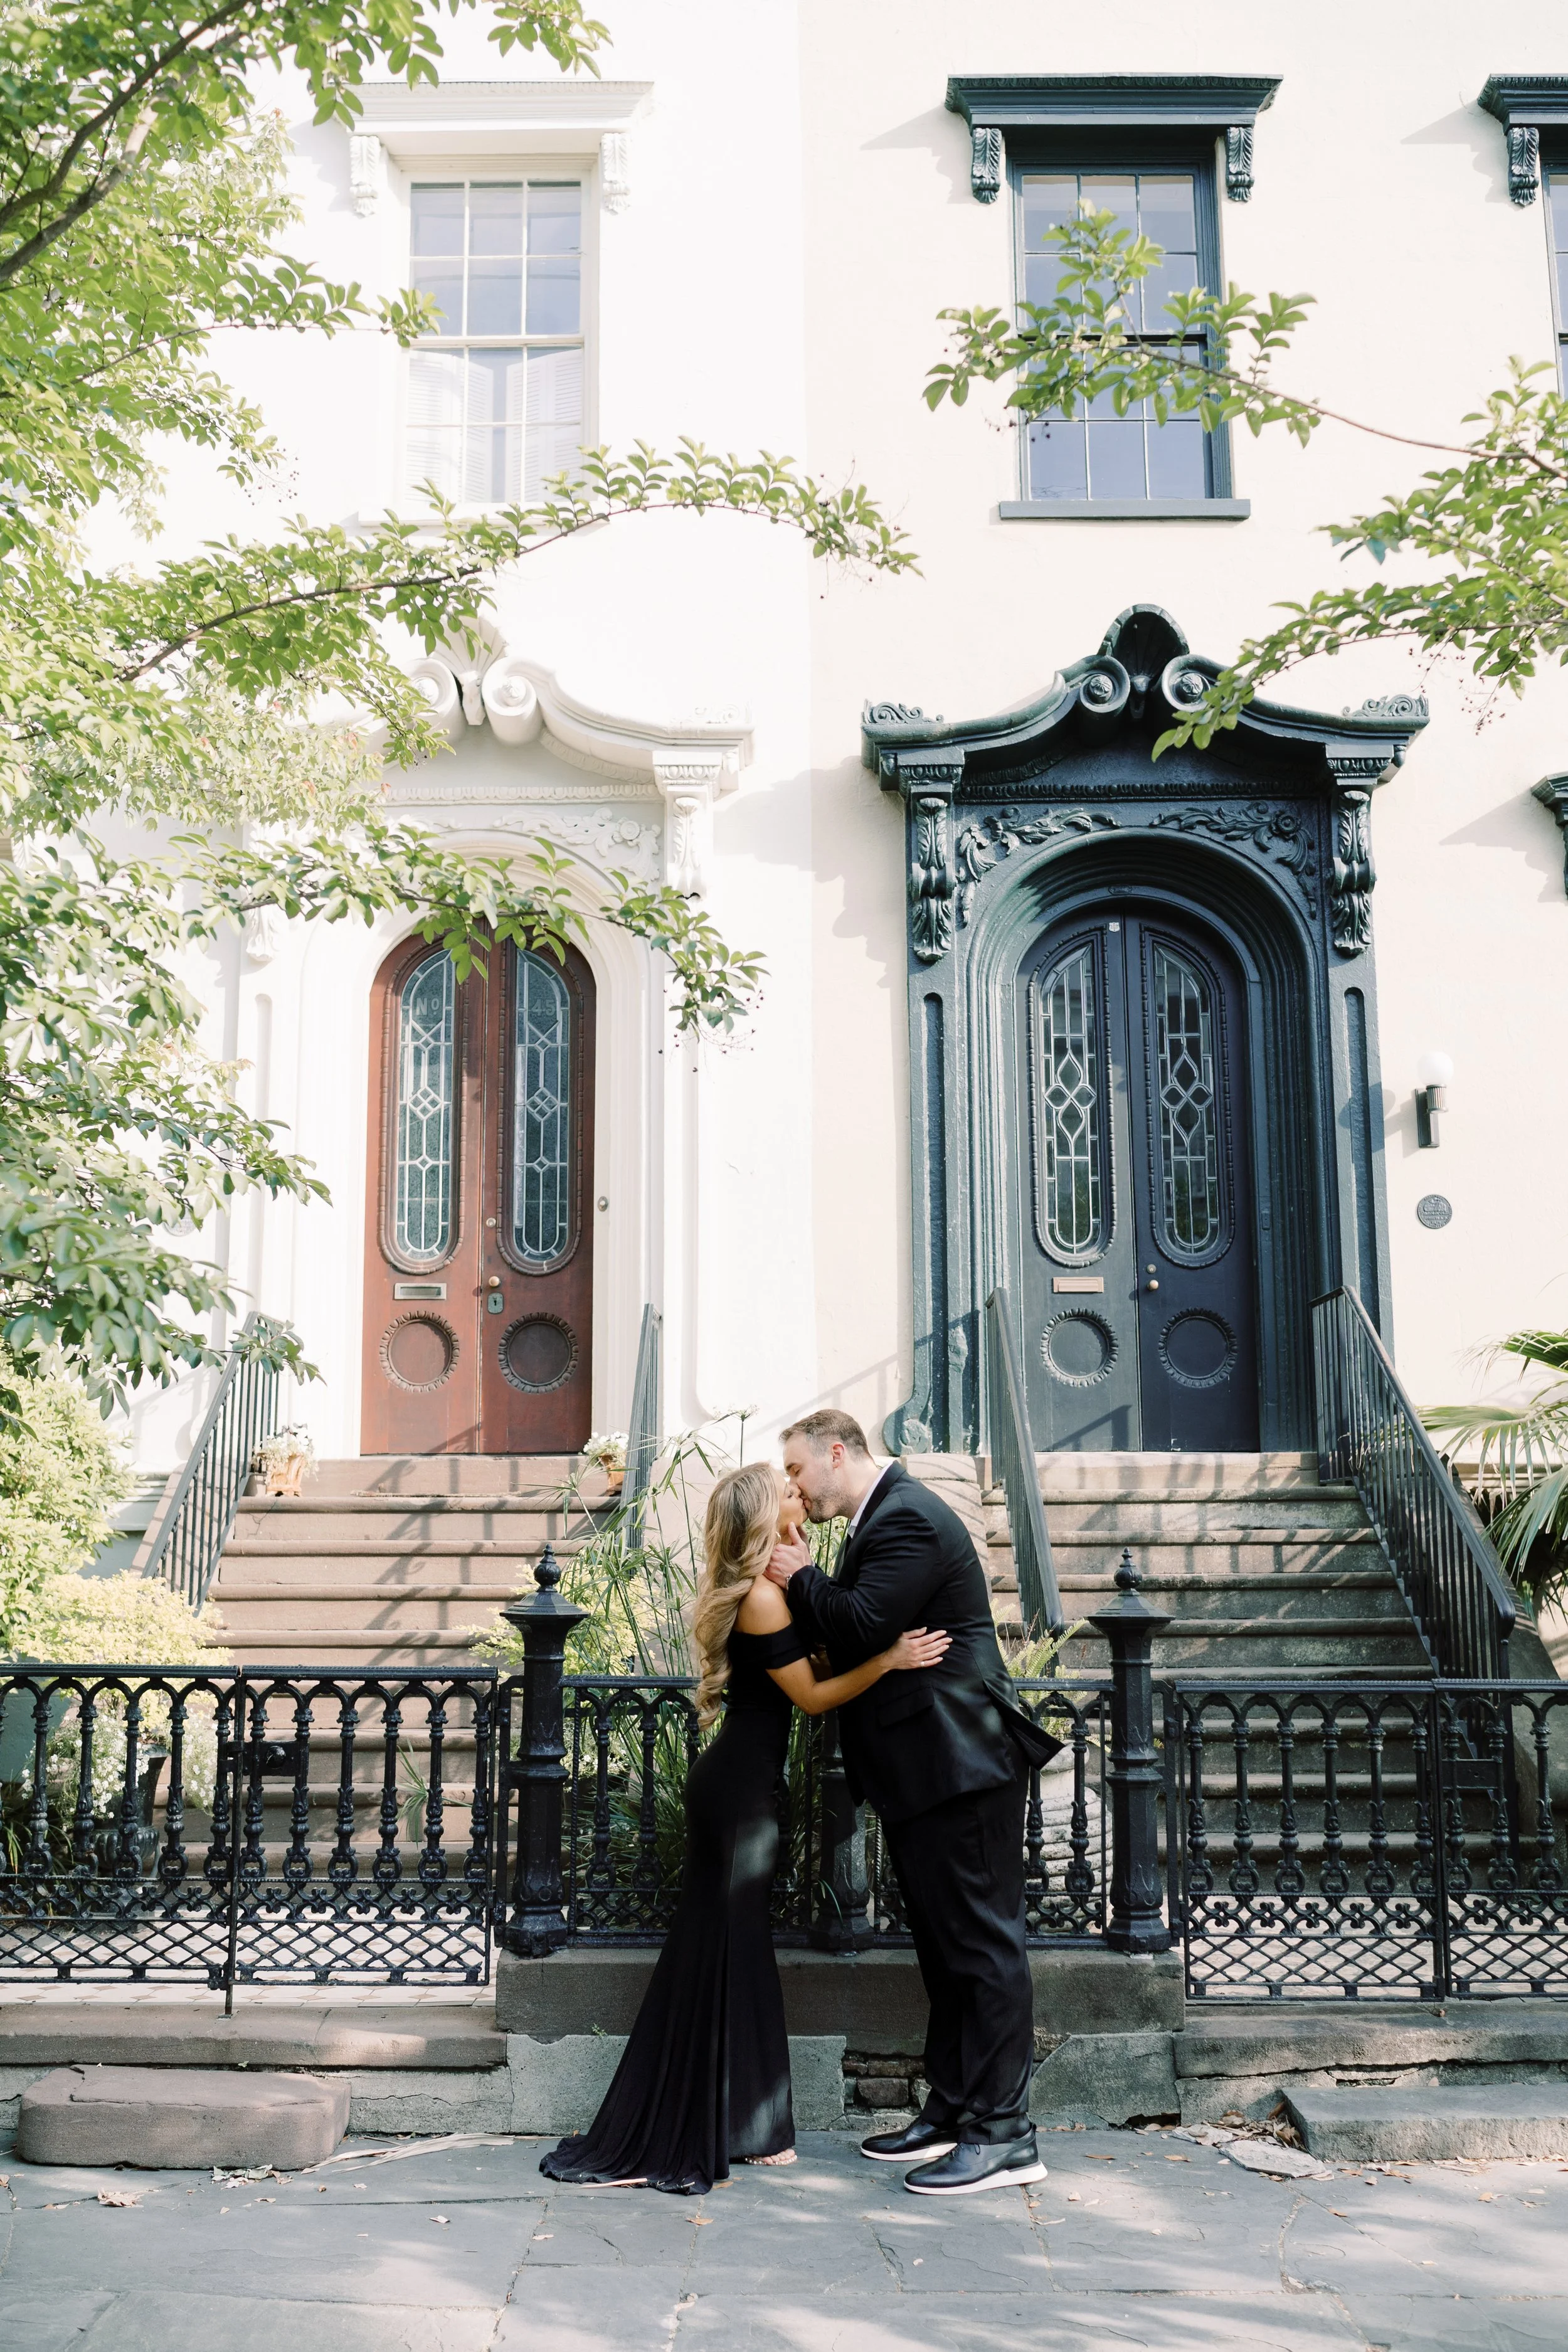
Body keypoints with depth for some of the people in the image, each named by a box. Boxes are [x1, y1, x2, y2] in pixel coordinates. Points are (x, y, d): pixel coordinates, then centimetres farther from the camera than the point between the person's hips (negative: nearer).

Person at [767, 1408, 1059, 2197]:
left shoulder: (908, 1519, -16)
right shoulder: (883, 1518, 16)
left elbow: (862, 1629, -25)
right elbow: (850, 1635, 15)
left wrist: (800, 1579, -10)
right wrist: (803, 1585, -1)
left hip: (959, 1768, -11)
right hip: (926, 1774, 11)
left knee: (983, 1943, -5)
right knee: (945, 1946, 16)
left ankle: (1004, 2133, 1)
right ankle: (952, 2110, 26)